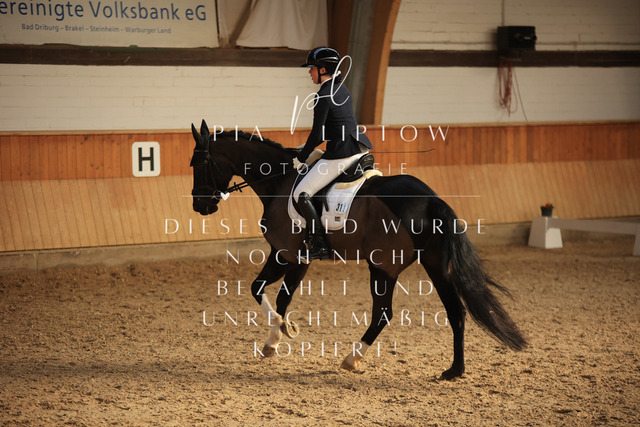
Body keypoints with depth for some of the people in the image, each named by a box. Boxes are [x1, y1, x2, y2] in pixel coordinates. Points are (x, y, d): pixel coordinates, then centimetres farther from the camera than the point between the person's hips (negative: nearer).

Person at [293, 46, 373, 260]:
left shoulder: (323, 96, -13)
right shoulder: (342, 88, 14)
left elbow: (317, 133, -13)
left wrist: (301, 158, -1)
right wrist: (309, 146, 24)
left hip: (340, 154, -10)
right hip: (358, 150, 10)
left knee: (301, 194, -5)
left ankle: (320, 245, -8)